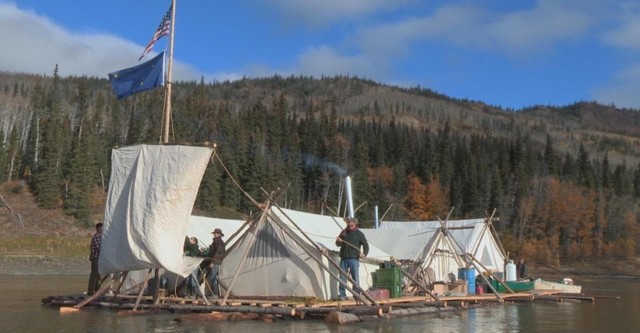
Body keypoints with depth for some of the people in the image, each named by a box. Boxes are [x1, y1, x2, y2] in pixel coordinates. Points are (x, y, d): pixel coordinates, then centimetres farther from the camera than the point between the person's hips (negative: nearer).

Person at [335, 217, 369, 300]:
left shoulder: (359, 234, 1)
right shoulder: (344, 232, 11)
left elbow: (366, 245, 0)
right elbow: (338, 244, 15)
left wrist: (364, 254, -18)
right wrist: (338, 241, -9)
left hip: (354, 259, -3)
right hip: (343, 258, 3)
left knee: (355, 278, -3)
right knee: (342, 278, 4)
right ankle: (342, 295, 10)